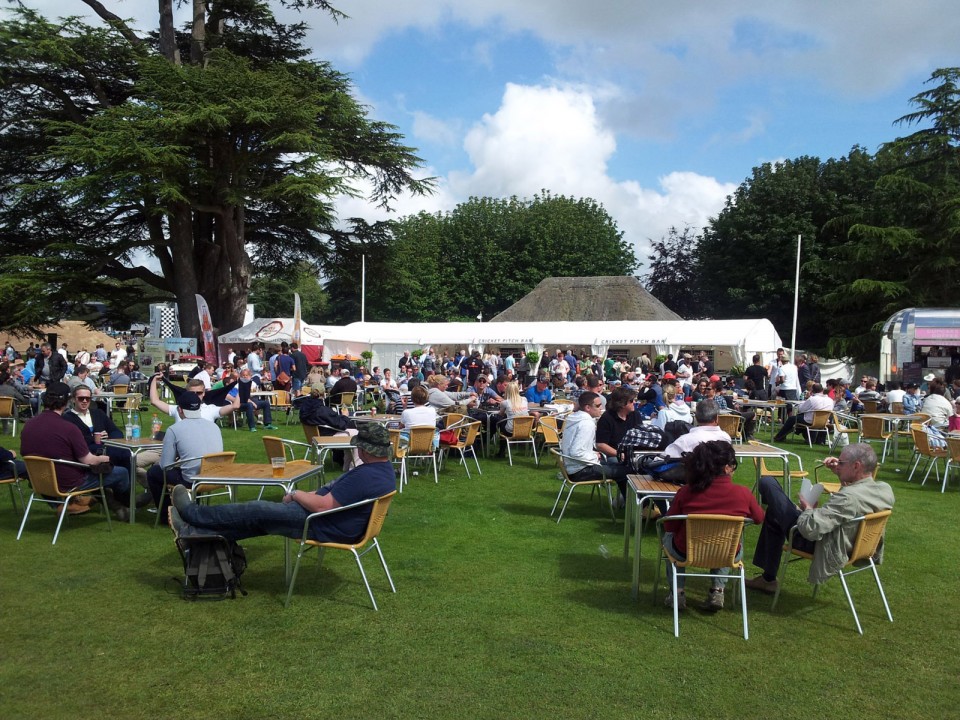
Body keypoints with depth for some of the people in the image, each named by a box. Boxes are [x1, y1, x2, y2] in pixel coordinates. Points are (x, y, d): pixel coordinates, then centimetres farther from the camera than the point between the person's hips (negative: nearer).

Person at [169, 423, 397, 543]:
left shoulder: (365, 476, -30)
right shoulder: (386, 468, 3)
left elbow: (323, 506, -29)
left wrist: (297, 495, -12)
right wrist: (306, 496, 9)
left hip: (327, 528, -9)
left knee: (256, 510, -1)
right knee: (260, 518, 11)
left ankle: (191, 512, 14)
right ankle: (197, 532, 15)